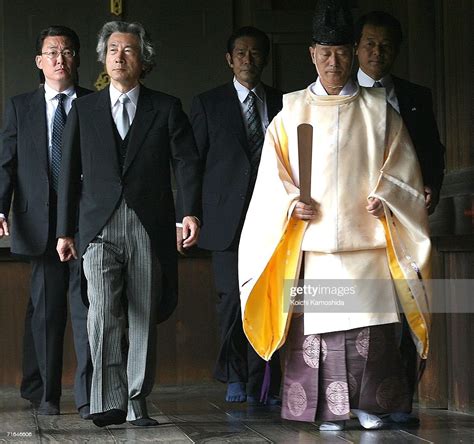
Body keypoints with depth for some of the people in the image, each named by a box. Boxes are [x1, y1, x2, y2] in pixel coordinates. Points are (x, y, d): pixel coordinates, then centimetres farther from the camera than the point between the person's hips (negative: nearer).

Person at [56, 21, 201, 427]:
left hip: (150, 229, 0)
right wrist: (65, 230, 9)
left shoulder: (166, 108, 8)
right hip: (100, 228, 0)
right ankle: (109, 402, -11)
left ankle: (137, 401, 13)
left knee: (144, 318, 4)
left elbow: (187, 162, 1)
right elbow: (70, 174, 13)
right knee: (104, 315, -14)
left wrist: (191, 212, -14)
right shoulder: (84, 110, 12)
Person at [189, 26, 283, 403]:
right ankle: (235, 375, 10)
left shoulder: (284, 104, 13)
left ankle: (259, 385, 6)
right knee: (233, 297, -7)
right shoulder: (208, 103, 9)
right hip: (227, 217, -2)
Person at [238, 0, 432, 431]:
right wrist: (291, 203, -8)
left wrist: (385, 200, -8)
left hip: (365, 238, 0)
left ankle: (369, 404, 5)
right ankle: (328, 409, 3)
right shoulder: (292, 112, 9)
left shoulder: (379, 111, 9)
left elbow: (401, 168, 9)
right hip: (313, 239, 0)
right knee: (317, 323, -4)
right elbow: (274, 173, 9)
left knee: (371, 322, -6)